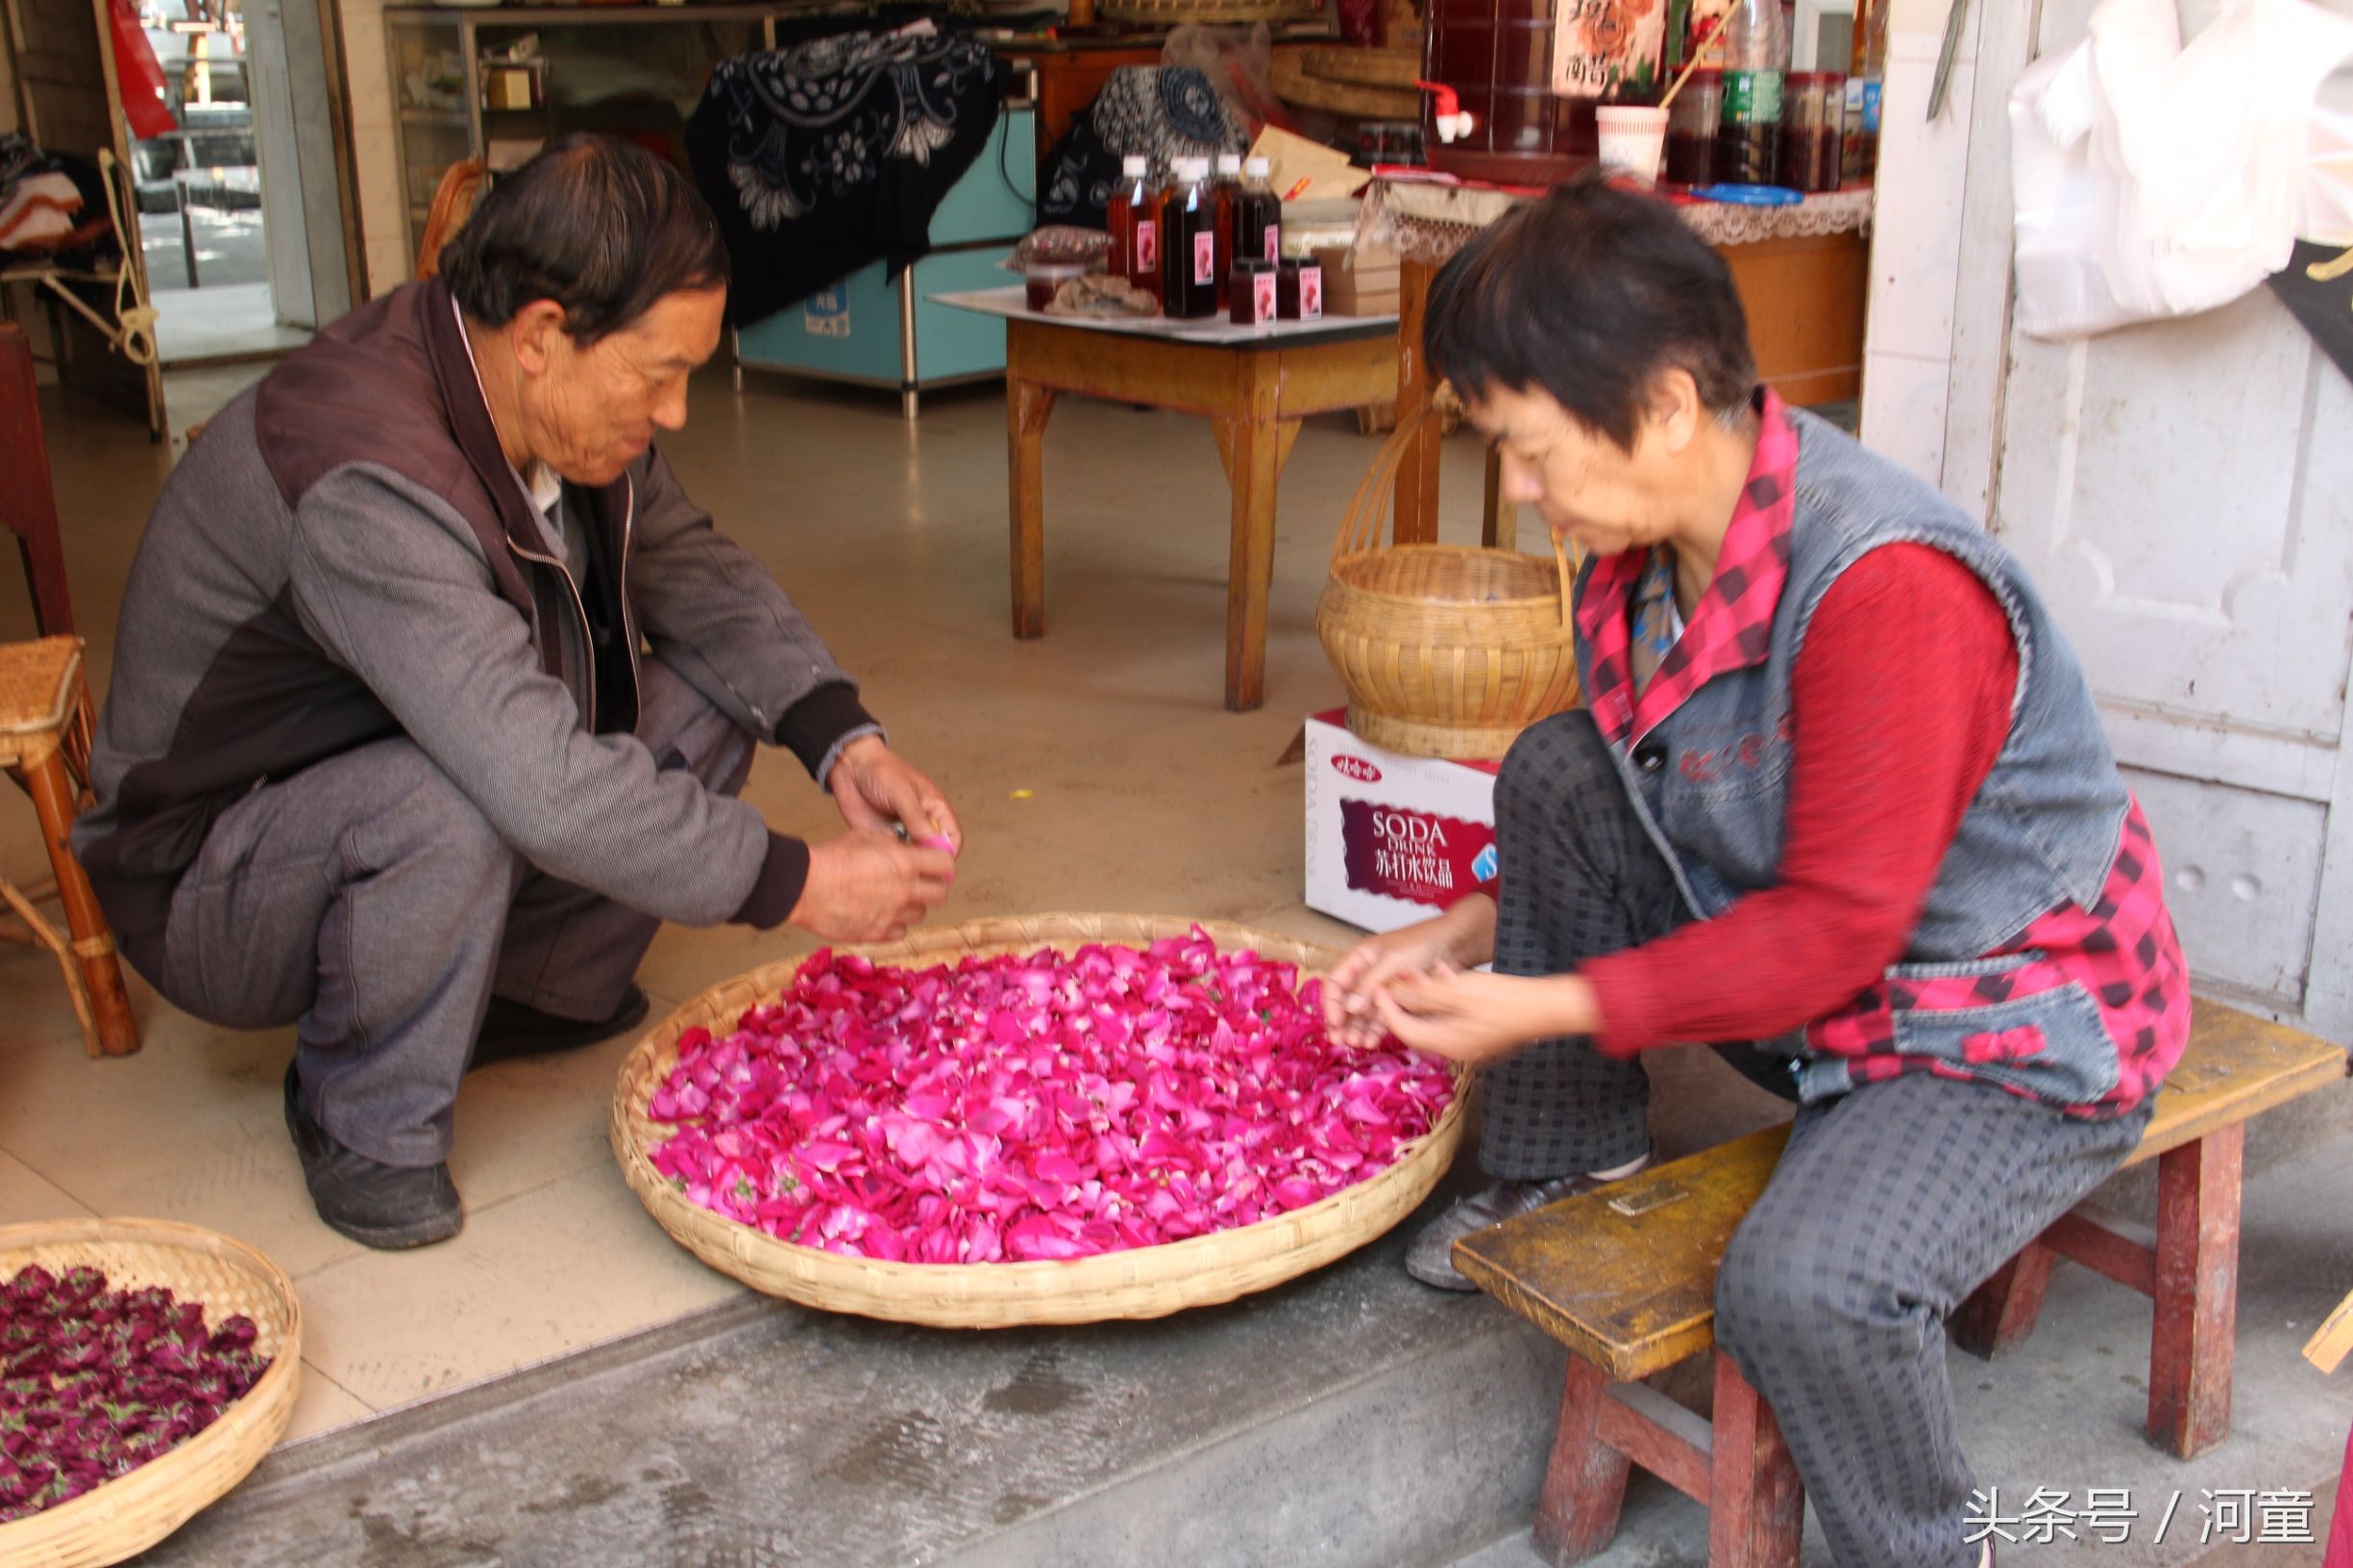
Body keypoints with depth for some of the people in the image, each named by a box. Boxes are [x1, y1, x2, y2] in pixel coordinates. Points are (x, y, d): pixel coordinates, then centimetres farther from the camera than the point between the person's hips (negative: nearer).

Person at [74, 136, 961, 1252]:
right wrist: (791, 884, -34)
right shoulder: (366, 479, -36)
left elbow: (699, 573, 1)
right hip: (208, 894, -8)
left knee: (712, 698, -6)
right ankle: (363, 1119, -12)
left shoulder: (562, 406, -8)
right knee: (451, 802, -39)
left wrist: (842, 741, -15)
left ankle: (532, 995, 10)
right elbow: (544, 784, -42)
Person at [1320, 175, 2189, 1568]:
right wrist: (1471, 931, -1)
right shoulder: (1659, 538, -4)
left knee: (1804, 1286, -31)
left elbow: (1828, 934, -28)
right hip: (1795, 959, 8)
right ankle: (1574, 1169, 12)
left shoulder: (1887, 586, -32)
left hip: (2009, 1032, -8)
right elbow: (1628, 817, 11)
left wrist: (1542, 1007, -24)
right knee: (1556, 772, -3)